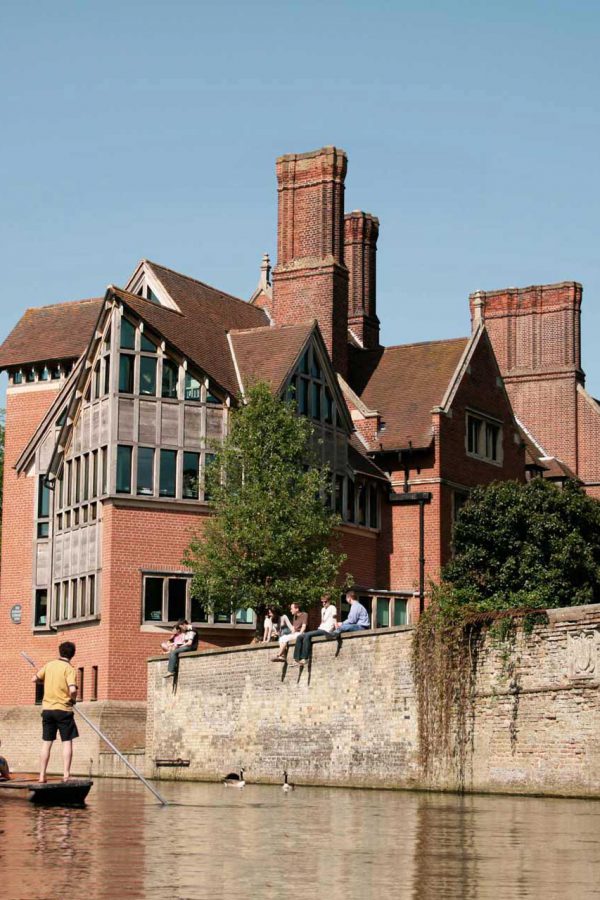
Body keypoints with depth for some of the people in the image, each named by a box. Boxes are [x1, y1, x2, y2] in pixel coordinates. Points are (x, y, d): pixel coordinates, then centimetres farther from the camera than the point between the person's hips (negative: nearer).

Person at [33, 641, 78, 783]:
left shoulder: (49, 665, 5)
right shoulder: (69, 669, -10)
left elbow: (35, 679, 16)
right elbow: (72, 690, -22)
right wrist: (74, 699, -2)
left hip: (47, 708, 5)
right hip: (63, 709, -4)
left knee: (46, 743, 9)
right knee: (67, 742, 2)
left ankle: (42, 775, 8)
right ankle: (66, 775, -6)